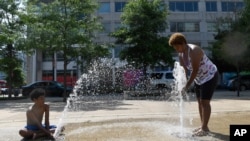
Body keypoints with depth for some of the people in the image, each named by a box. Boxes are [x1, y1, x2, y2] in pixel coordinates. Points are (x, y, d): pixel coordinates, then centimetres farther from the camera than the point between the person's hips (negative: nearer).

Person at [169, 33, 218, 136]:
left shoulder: (194, 51, -29)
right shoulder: (181, 53, -3)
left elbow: (195, 70, -28)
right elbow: (183, 69, -1)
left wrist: (187, 86, -23)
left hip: (210, 76, -9)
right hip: (199, 78, 9)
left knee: (205, 102, -8)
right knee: (200, 101, 10)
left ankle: (204, 129, 1)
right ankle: (203, 126, 20)